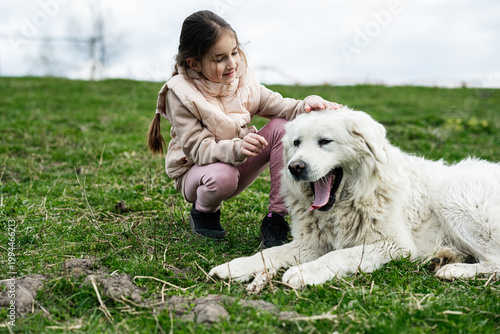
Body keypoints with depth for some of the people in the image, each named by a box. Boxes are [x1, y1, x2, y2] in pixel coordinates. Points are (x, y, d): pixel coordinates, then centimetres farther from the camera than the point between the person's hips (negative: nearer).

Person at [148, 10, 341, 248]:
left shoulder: (242, 80, -5)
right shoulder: (180, 94, -20)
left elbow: (281, 107, -7)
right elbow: (198, 149, -24)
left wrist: (308, 105, -30)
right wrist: (236, 149, -44)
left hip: (239, 165, 5)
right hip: (194, 172, -5)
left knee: (281, 127, -18)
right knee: (222, 175, -41)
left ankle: (275, 219, -16)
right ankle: (203, 210, -2)